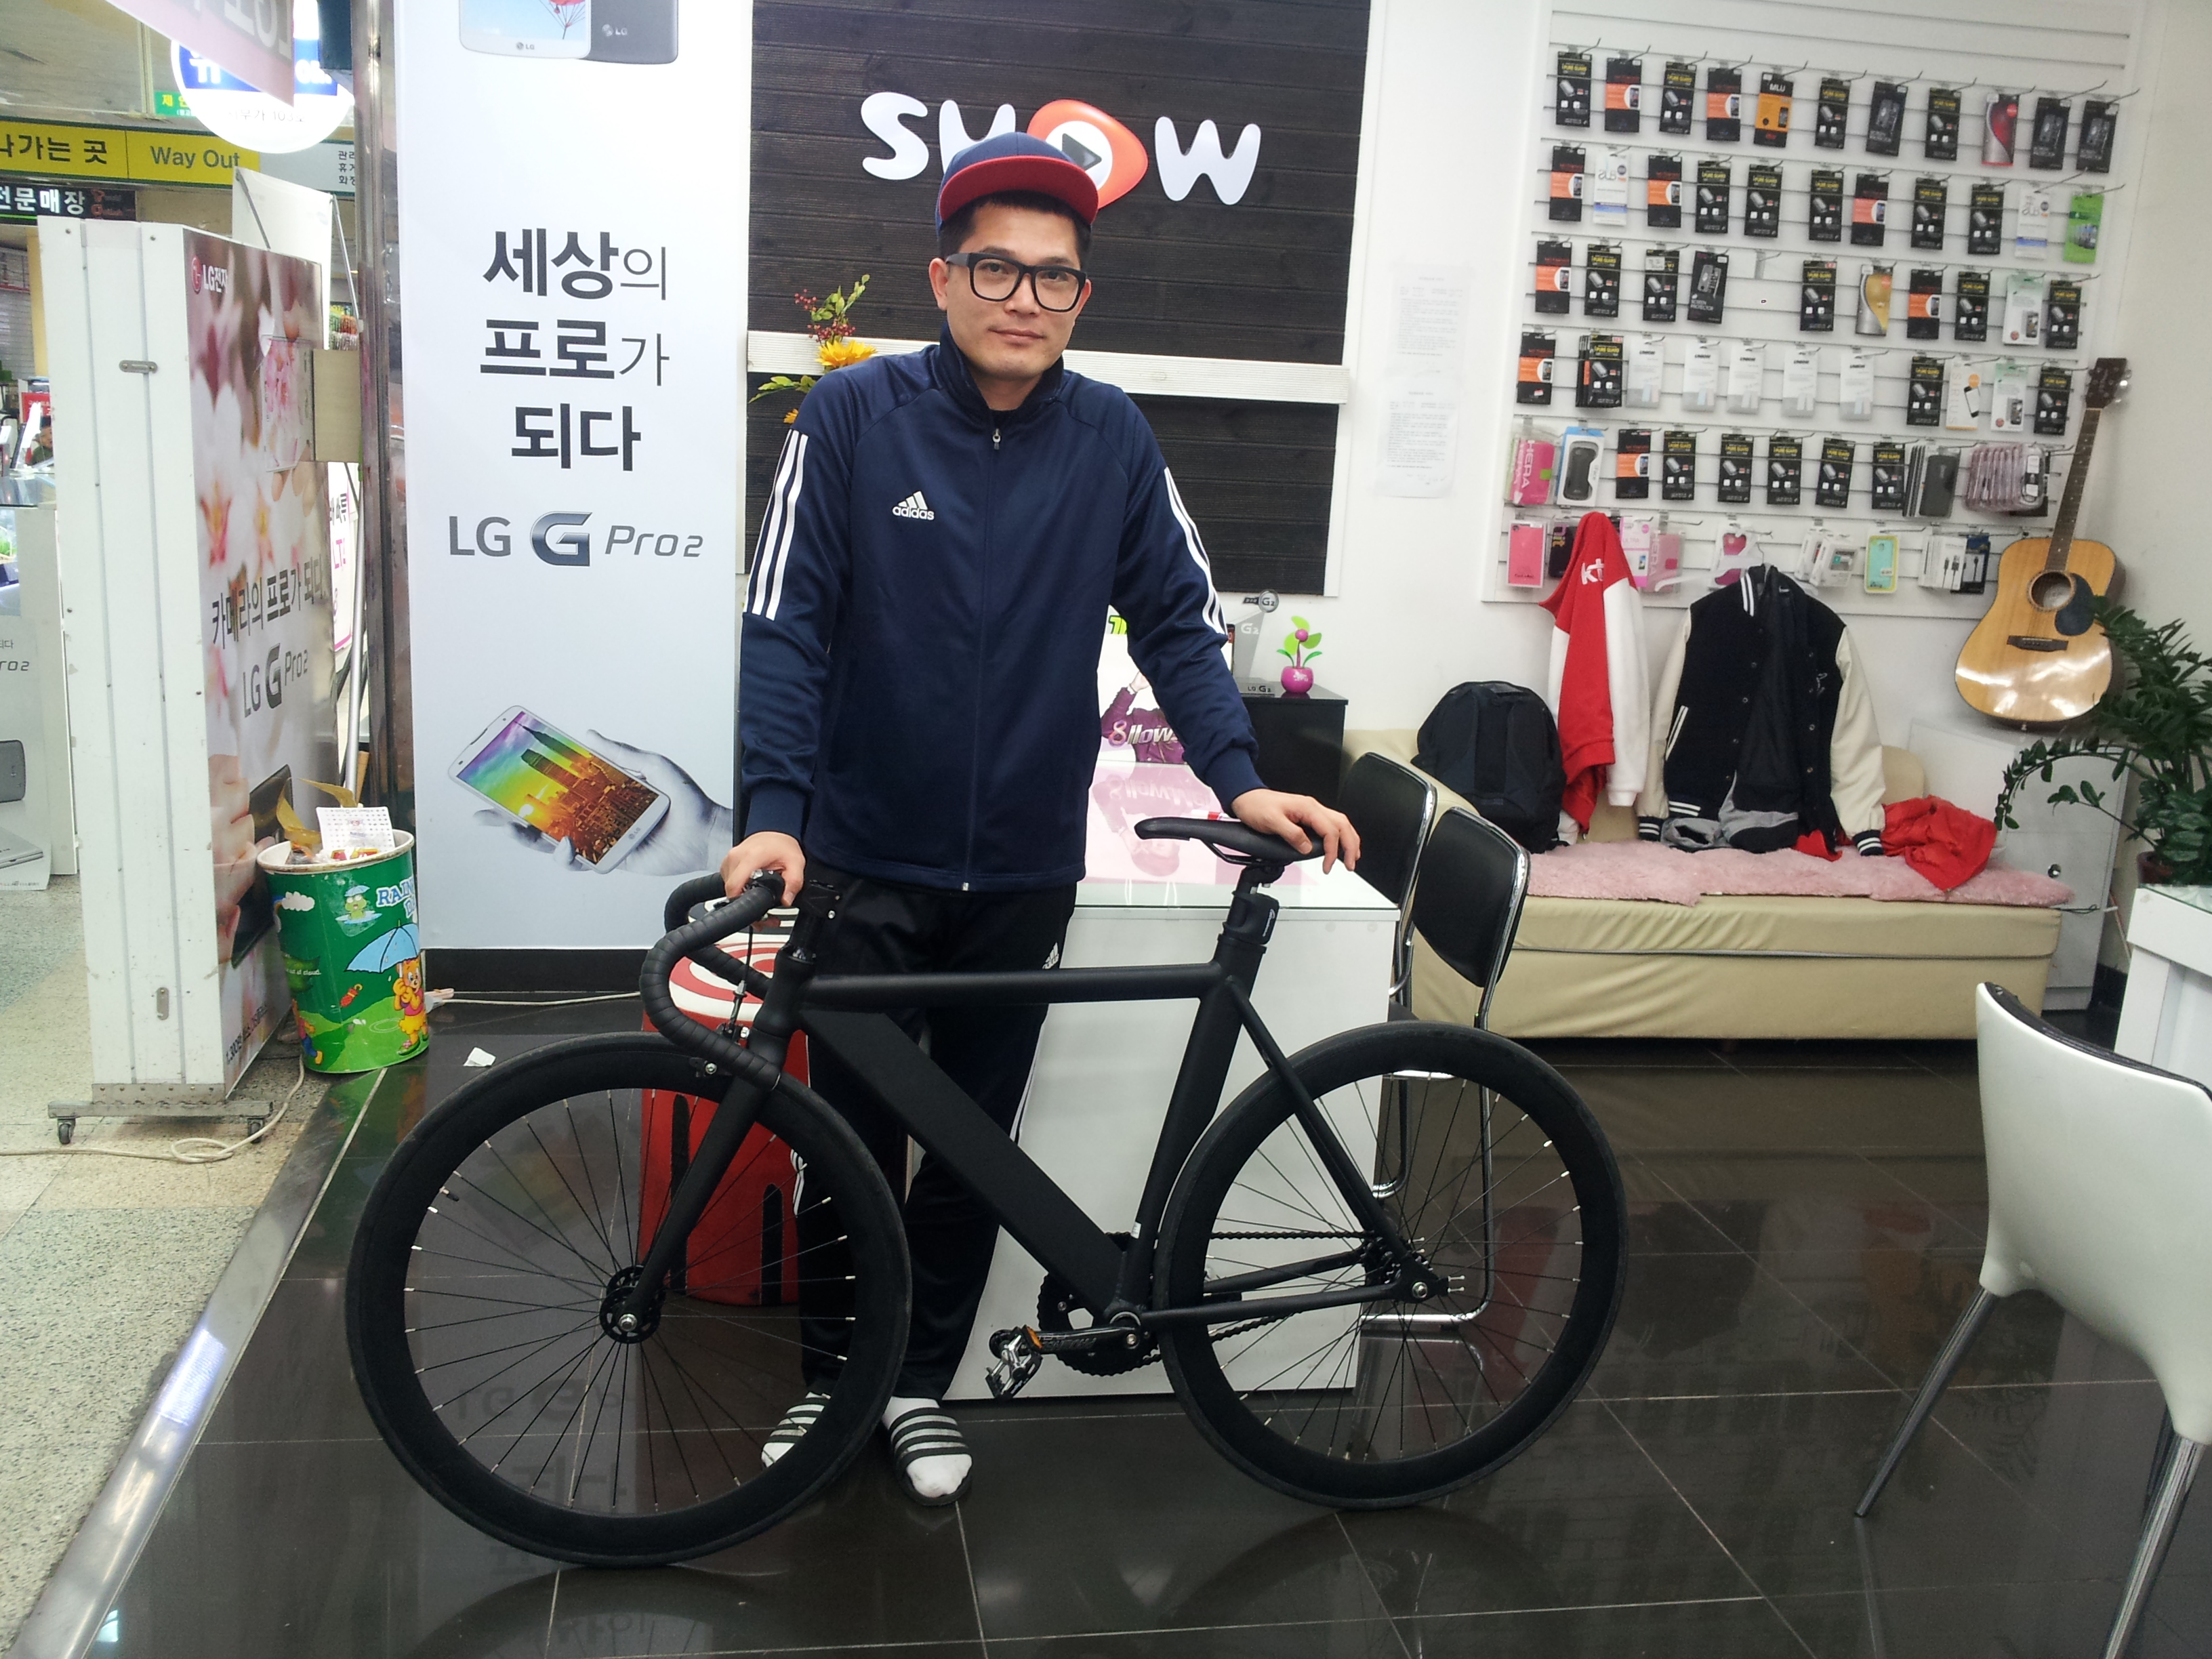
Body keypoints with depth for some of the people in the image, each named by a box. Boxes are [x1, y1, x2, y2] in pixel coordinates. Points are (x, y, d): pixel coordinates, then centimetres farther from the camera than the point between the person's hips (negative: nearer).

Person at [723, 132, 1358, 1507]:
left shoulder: (1111, 440, -1)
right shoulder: (856, 414, -7)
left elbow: (1179, 619, 2)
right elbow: (787, 624, -10)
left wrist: (1241, 778, -11)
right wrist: (775, 811, -20)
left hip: (1023, 875, 2)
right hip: (868, 865, -1)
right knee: (853, 1137, 11)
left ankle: (922, 1381, 34)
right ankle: (829, 1373, 35)